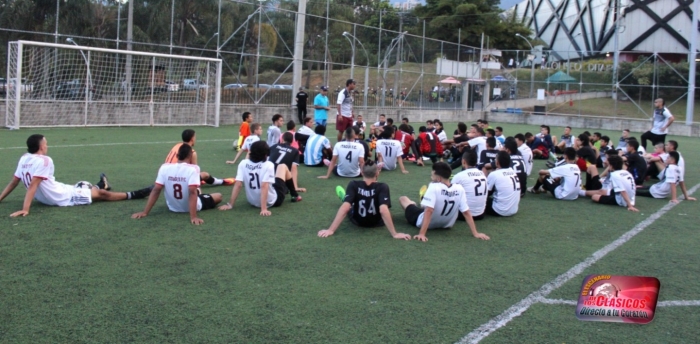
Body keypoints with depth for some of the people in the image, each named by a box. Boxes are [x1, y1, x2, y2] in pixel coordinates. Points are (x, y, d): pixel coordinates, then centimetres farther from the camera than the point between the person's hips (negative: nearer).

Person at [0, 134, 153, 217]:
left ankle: (99, 186, 59)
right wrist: (25, 209, -33)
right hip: (63, 198, -9)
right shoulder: (44, 160, -23)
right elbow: (32, 186, -30)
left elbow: (13, 182, 5)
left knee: (81, 186, 30)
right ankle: (133, 195, 15)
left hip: (43, 198, 9)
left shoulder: (24, 159, 1)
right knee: (102, 193, 3)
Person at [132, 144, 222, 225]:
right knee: (218, 196, 20)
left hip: (173, 208, 5)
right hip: (190, 208, -5)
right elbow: (192, 192, -32)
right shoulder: (193, 169, -24)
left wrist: (144, 212, -12)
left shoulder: (164, 167, -14)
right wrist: (193, 217, -35)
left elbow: (156, 190, -15)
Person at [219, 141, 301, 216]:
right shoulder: (268, 165, -22)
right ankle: (295, 196, 32)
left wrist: (230, 204, -13)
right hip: (273, 202, -4)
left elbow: (238, 185, -16)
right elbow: (264, 187, -30)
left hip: (253, 202, 4)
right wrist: (264, 209, -32)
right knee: (283, 167, 15)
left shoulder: (243, 164, -11)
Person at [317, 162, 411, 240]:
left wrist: (331, 230, -34)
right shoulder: (382, 187, -28)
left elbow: (345, 208, -34)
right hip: (377, 223, 0)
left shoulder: (353, 185, -25)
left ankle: (345, 197, 64)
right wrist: (395, 234, -36)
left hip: (357, 221, 0)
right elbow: (383, 210, -39)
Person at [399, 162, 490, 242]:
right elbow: (467, 213, -16)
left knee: (403, 198, 16)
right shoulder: (459, 189, -16)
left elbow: (428, 211, -34)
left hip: (422, 222, -4)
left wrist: (422, 234, -35)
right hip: (446, 225, 4)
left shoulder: (434, 187, -29)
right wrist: (475, 233, -10)